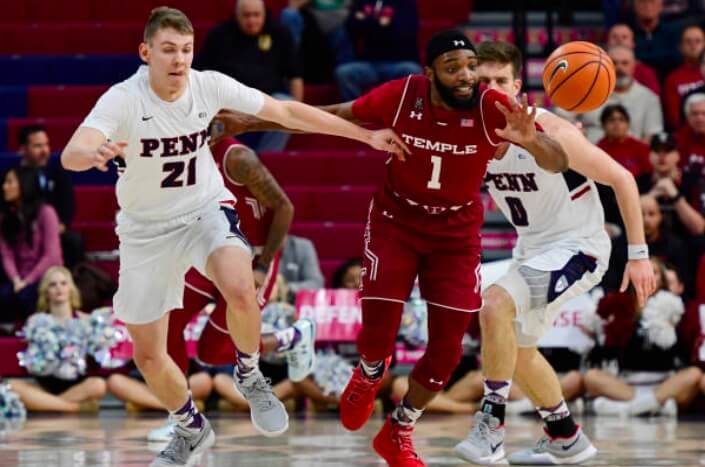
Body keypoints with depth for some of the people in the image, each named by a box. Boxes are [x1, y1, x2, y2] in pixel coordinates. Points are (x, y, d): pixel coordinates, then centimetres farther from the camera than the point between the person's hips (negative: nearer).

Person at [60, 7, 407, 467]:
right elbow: (71, 155, -37)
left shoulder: (209, 86, -14)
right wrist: (95, 153, -63)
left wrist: (365, 135, -3)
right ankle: (192, 429, 37)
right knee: (148, 357, 7)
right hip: (147, 230, 0)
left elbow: (287, 112, -4)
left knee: (240, 288, -33)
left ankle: (249, 376, -2)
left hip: (206, 209, 0)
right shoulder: (123, 100, -22)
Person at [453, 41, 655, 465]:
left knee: (495, 306, -28)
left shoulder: (549, 134, -25)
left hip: (577, 248, -8)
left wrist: (639, 254, -17)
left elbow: (621, 179, -18)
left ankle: (492, 425, -20)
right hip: (533, 249, 9)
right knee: (518, 349, 20)